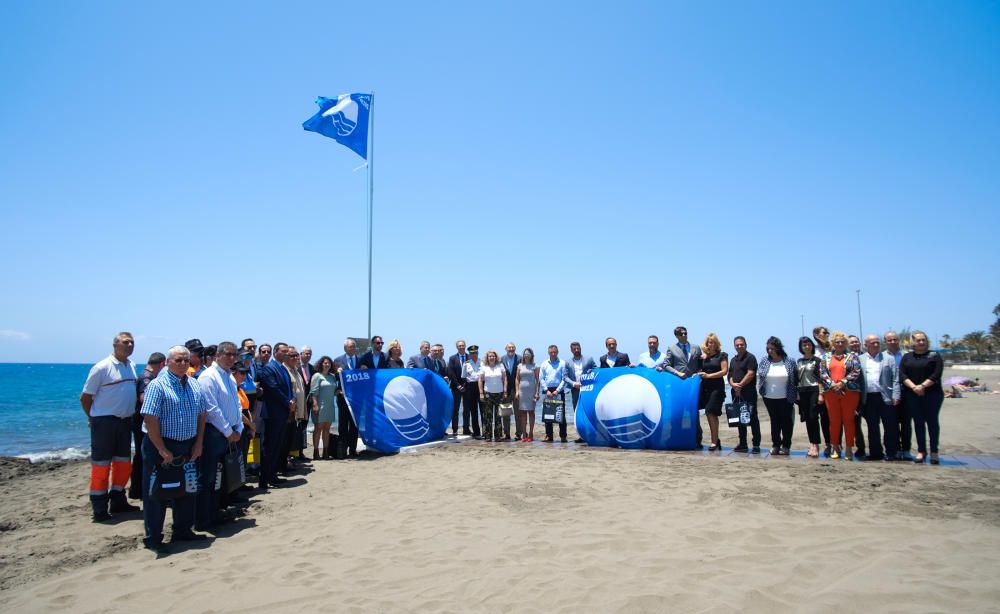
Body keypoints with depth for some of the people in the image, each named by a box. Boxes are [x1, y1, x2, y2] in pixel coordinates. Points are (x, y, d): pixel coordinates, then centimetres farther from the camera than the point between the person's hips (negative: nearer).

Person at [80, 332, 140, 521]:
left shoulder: (131, 366, 8)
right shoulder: (102, 368, -12)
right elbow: (85, 397, -7)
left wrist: (131, 414, 11)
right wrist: (93, 418, 2)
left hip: (125, 421, 7)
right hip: (104, 422, -7)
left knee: (123, 463, 13)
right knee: (101, 465, 0)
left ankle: (118, 501, 26)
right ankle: (99, 509, 9)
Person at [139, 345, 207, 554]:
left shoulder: (195, 385, 8)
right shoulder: (158, 386, -12)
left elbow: (201, 415, 12)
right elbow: (150, 419, -17)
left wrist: (198, 444, 4)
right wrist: (163, 450, -17)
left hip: (189, 447, 7)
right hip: (161, 446, -6)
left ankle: (183, 530, 29)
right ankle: (153, 538, 14)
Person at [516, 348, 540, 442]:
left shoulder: (534, 367, 1)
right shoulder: (520, 366, 9)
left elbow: (537, 380, -1)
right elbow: (517, 379, 10)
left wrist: (537, 393, -8)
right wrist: (517, 391, 2)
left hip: (531, 391, -2)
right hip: (522, 391, 2)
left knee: (531, 412, 1)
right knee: (523, 412, 3)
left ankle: (530, 434, 5)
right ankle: (524, 434, 6)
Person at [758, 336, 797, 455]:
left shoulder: (789, 362, -6)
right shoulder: (764, 361, 0)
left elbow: (794, 379, -4)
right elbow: (759, 376, 4)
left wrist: (793, 396, -8)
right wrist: (760, 390, -6)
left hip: (785, 398, -2)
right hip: (769, 398, 2)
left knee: (786, 422, 7)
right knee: (774, 421, 12)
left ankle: (786, 446, 19)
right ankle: (776, 444, 21)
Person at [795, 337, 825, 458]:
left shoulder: (817, 360, 0)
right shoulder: (799, 361, 14)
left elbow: (821, 378, -5)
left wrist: (820, 394, -12)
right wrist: (797, 394, 9)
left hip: (814, 390, -5)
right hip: (802, 392, 5)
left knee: (813, 418, -9)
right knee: (807, 419, 5)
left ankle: (815, 445, -3)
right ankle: (812, 445, 13)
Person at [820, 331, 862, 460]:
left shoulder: (852, 356, 6)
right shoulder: (826, 357, 13)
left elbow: (856, 372, -6)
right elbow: (823, 373, 4)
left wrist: (842, 383, -14)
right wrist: (833, 385, -11)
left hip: (849, 391, -2)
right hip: (831, 392, 2)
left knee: (848, 420, 0)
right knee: (834, 420, 5)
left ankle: (849, 448, 7)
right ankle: (835, 447, 14)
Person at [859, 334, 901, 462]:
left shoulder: (889, 359, 7)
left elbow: (895, 379, 3)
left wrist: (895, 396, -6)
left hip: (885, 397, -1)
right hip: (868, 398, 1)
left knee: (890, 426, 0)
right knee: (872, 427, 7)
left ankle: (891, 453, 10)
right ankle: (876, 452, 16)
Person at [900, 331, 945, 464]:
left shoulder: (934, 356, 3)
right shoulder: (907, 357, 11)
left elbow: (936, 374, -9)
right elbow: (902, 375, 0)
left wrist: (923, 386, -18)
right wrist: (913, 387, -14)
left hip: (932, 394, -2)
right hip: (912, 395, 2)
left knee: (932, 421, -1)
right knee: (918, 422, 5)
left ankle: (934, 452, 7)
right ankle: (921, 451, 11)